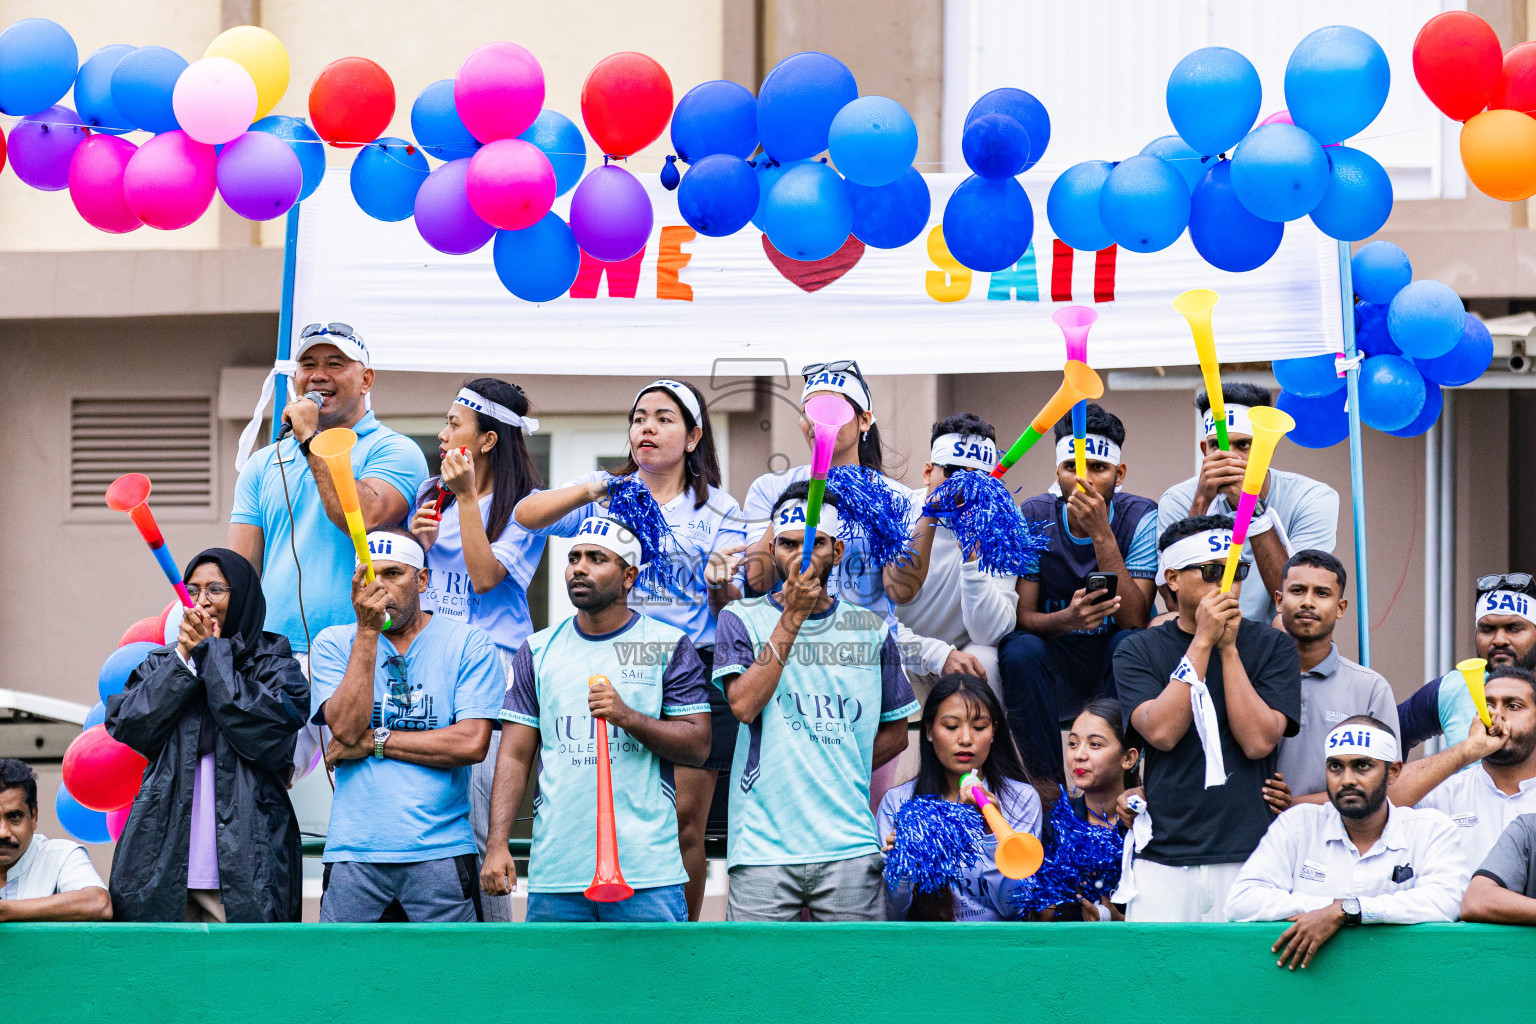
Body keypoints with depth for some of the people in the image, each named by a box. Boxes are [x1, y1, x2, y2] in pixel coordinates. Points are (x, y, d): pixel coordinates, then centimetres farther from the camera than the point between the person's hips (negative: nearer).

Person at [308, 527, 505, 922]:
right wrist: (367, 631, -11)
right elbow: (346, 728, -7)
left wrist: (373, 741, -6)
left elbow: (472, 744, -7)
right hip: (353, 854, 1)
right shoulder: (333, 644, 9)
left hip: (441, 850, -1)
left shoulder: (467, 644, 4)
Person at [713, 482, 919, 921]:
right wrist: (793, 615, -9)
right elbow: (744, 704, -10)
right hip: (763, 845, -2)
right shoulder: (742, 619, 7)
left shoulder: (872, 627, 12)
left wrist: (838, 774, 3)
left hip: (850, 846, 2)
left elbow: (895, 732, 17)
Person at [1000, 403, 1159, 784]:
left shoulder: (1140, 518, -12)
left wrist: (1101, 535, -32)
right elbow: (1021, 617, -13)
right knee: (1019, 650, -30)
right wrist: (1067, 618, -36)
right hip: (1055, 670, 1)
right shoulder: (1033, 519, -8)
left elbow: (1134, 620, -23)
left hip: (1116, 667, -1)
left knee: (1131, 643, -33)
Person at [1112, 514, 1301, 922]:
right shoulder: (1139, 651, 9)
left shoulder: (1272, 647, 8)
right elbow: (1162, 732, -9)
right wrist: (1203, 642, -8)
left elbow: (1258, 741, -5)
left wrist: (1228, 647, -6)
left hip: (1250, 857, 0)